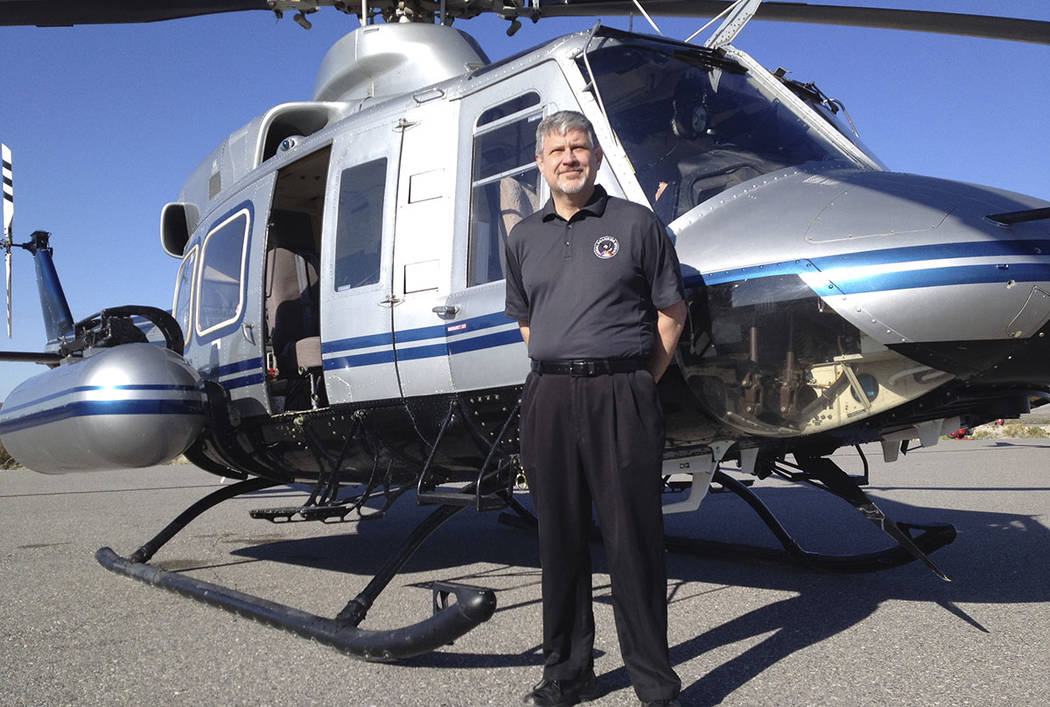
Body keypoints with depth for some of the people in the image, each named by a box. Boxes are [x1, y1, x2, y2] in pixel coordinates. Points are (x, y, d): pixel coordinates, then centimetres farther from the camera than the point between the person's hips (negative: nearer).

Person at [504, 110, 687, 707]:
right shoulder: (525, 238, 16)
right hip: (549, 398, 4)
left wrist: (638, 385, 0)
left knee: (634, 540, -1)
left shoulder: (636, 223, 4)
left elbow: (672, 312, 4)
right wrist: (560, 373, 11)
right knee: (561, 539, 10)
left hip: (622, 395, -4)